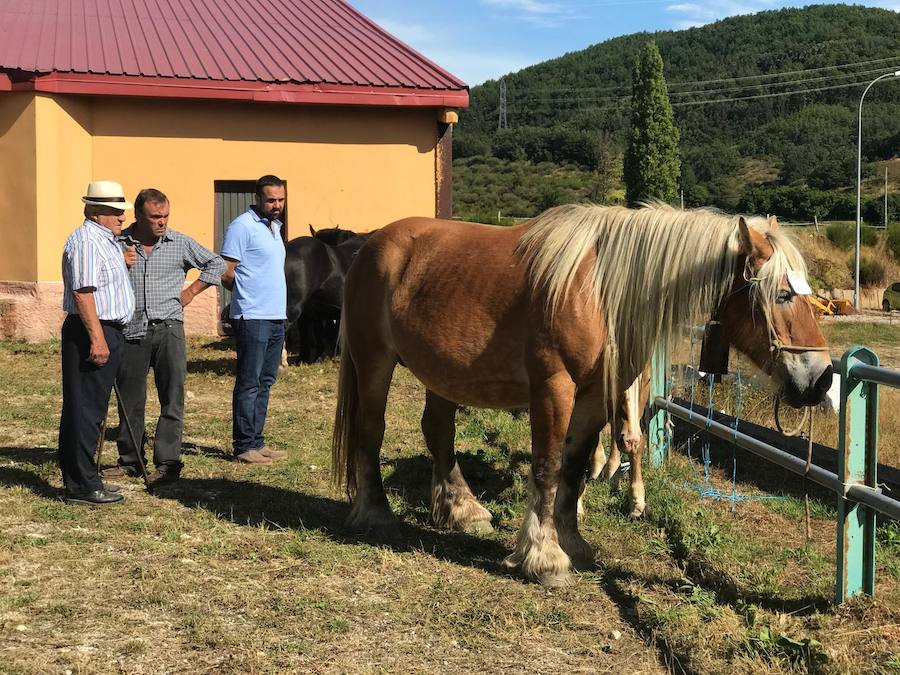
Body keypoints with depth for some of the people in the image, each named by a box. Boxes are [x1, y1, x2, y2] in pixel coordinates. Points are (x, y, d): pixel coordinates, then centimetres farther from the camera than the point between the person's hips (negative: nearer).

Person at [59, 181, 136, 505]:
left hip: (108, 332, 11)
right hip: (91, 333, -11)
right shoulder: (86, 241, -15)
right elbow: (83, 292, -23)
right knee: (85, 409, -7)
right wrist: (97, 339, -26)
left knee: (90, 409, 14)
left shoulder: (106, 241, 18)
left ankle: (80, 480, 21)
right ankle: (81, 486, -4)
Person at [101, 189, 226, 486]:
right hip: (131, 330, 1)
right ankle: (130, 460, 20)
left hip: (168, 328, 0)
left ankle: (168, 463, -1)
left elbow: (216, 264, 15)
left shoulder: (179, 243, 5)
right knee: (129, 400, 8)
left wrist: (191, 291, 7)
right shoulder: (118, 243, 3)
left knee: (172, 398, -4)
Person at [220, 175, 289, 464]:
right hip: (253, 318, -9)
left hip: (276, 317, 9)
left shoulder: (274, 227, 17)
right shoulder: (242, 226, -10)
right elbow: (226, 275, -12)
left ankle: (256, 441, 18)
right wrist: (250, 295, -1)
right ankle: (244, 446, -1)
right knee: (249, 383, -5)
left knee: (265, 382, 12)